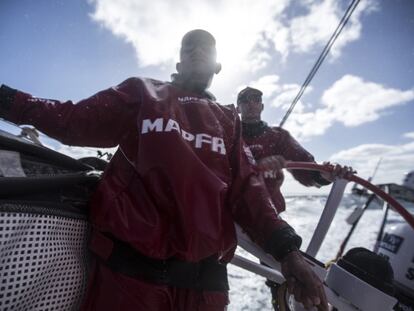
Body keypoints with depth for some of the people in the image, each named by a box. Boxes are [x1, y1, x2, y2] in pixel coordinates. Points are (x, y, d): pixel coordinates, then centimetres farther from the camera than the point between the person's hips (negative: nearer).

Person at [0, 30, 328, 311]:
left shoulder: (228, 120, 14)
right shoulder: (142, 92, 12)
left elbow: (246, 188, 5)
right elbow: (75, 121, 9)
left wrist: (286, 249, -5)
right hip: (128, 267, -1)